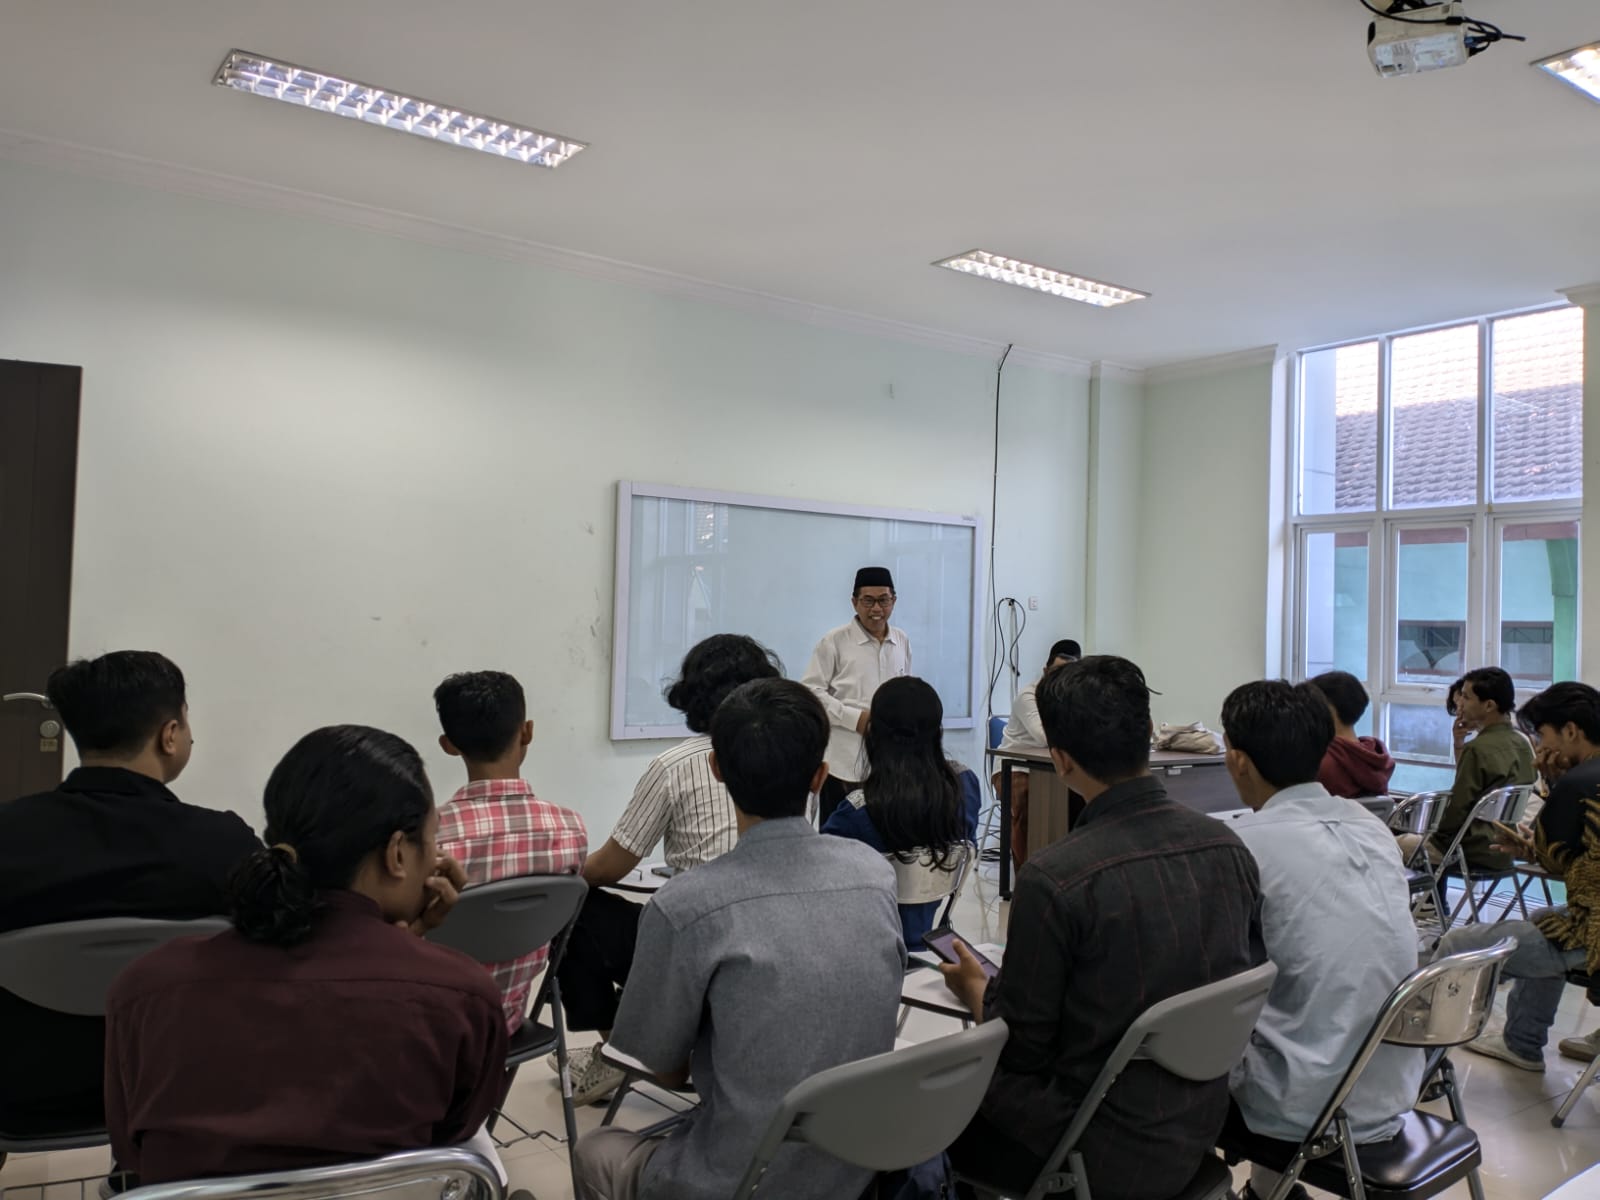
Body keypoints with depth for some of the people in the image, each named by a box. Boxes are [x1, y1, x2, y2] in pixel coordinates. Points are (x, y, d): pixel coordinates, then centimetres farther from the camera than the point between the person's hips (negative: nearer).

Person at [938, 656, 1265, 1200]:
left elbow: (1021, 1048, -15)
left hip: (1104, 1153, -6)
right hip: (1201, 1132, 6)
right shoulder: (1229, 848, -8)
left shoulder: (1053, 878, -26)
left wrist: (976, 990, 7)